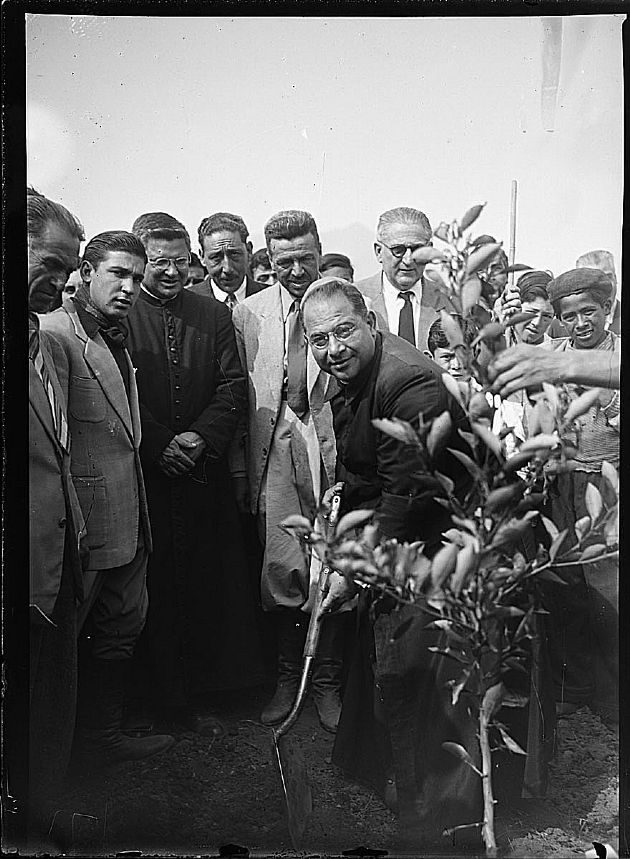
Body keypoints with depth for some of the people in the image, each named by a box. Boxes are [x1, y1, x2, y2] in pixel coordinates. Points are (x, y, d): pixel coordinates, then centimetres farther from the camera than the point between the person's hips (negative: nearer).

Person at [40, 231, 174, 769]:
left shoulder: (117, 340, 16)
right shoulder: (55, 335, -15)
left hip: (128, 518, 9)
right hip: (85, 520, -9)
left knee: (122, 628, 19)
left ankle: (103, 736, 35)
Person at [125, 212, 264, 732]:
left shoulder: (215, 315, 11)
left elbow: (234, 388, 7)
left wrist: (201, 438, -8)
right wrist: (160, 444, -12)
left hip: (205, 471, 3)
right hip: (143, 475, -3)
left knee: (207, 585, 5)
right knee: (150, 587, 1)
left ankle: (193, 693, 18)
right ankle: (149, 699, 14)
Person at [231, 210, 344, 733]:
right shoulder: (248, 314, 9)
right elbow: (238, 395, 9)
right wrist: (239, 466, 6)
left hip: (333, 445, -1)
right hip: (274, 450, 1)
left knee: (332, 566, 3)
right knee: (280, 564, 3)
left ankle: (328, 681, 18)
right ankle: (287, 676, 20)